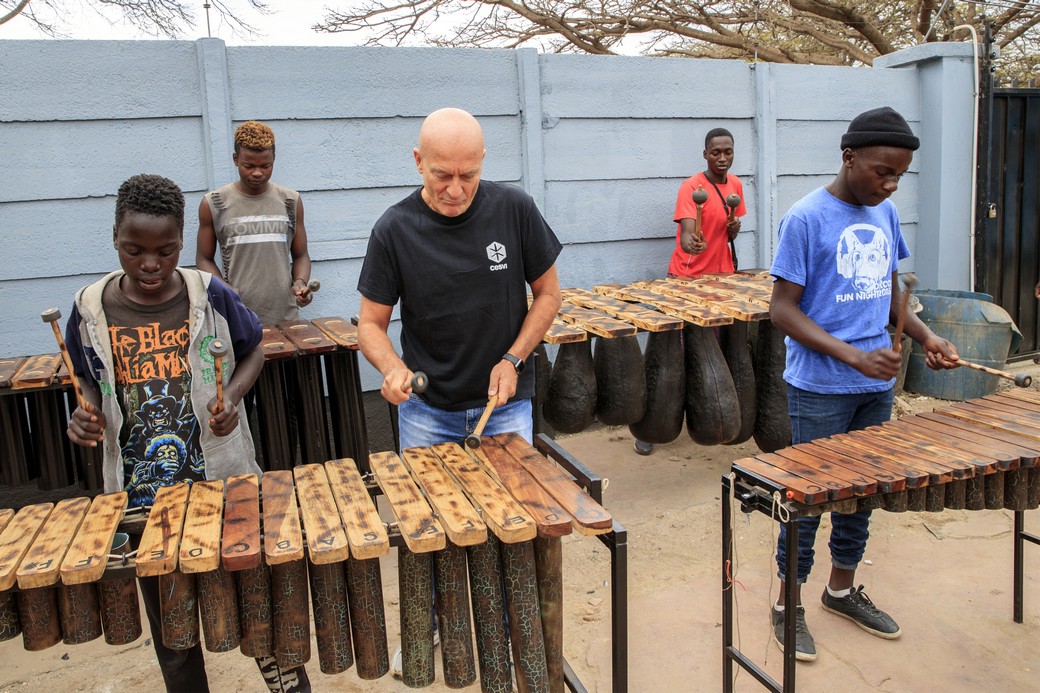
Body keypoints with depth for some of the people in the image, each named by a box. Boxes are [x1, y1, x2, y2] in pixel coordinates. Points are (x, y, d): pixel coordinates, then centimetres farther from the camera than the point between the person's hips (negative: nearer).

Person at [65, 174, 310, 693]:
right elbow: (91, 382, 10)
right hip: (142, 492, 2)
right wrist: (86, 415, -10)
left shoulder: (210, 296, -10)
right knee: (168, 621, 17)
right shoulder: (90, 308, -5)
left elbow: (252, 353, 5)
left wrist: (231, 398, -12)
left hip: (223, 480, -1)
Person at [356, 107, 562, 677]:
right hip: (425, 409, 1)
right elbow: (371, 321, -5)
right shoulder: (395, 230, -12)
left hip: (504, 405, 0)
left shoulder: (514, 209, -11)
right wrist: (393, 367, -26)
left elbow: (548, 293, -1)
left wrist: (512, 359, -12)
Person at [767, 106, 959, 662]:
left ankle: (842, 588, 36)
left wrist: (924, 334, -1)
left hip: (877, 385, 7)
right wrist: (852, 356, -24)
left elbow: (889, 291, 16)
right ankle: (788, 605, 21)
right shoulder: (805, 219, -14)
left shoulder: (886, 213, 6)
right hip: (820, 389, -6)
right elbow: (782, 309, -15)